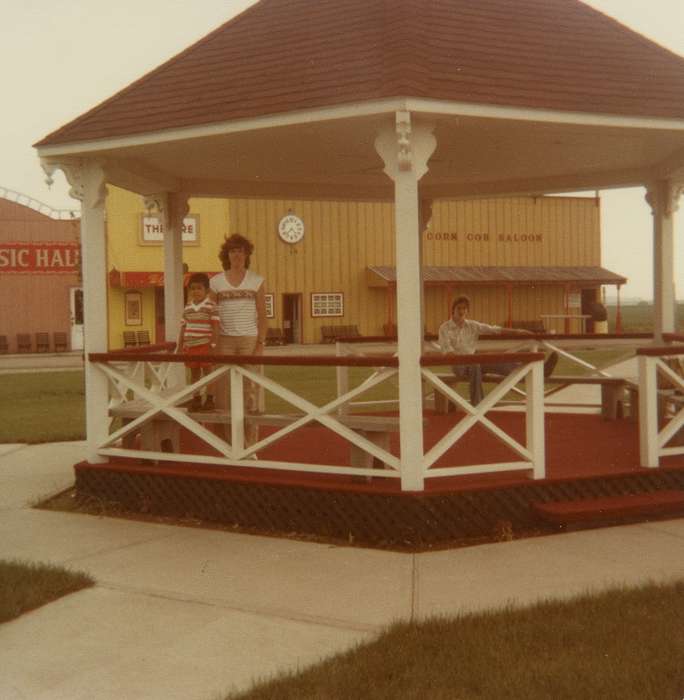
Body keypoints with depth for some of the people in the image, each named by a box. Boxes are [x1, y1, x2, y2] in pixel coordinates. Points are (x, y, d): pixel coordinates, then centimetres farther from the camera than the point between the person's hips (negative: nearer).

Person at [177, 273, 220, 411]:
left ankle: (209, 398, 10)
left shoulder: (211, 306, -5)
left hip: (205, 346, -5)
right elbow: (183, 328, 14)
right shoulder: (187, 308, 10)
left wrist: (213, 344, -13)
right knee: (194, 372, 10)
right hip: (190, 346, 5)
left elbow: (215, 327, -7)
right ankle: (196, 399, 18)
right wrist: (181, 346, 11)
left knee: (208, 371, 2)